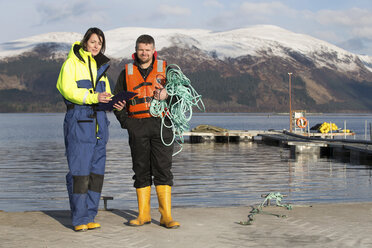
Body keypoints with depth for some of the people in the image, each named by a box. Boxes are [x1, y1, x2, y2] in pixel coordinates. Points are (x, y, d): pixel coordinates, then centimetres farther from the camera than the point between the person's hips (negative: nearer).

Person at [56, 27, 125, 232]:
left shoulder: (100, 65, 21)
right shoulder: (72, 62, 1)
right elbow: (68, 89, -11)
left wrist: (114, 103, 0)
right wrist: (93, 97, -22)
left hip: (98, 120, 6)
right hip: (78, 120, -6)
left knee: (97, 171, 4)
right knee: (79, 171, -8)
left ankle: (89, 217, 11)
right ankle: (79, 219, -2)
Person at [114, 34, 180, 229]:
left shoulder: (165, 69, 9)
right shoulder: (127, 72, 12)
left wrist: (168, 93, -11)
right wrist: (125, 121, 1)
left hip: (161, 125, -1)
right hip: (137, 127, 1)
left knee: (163, 169, -5)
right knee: (141, 171, 5)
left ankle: (166, 215, -3)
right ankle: (143, 214, 13)